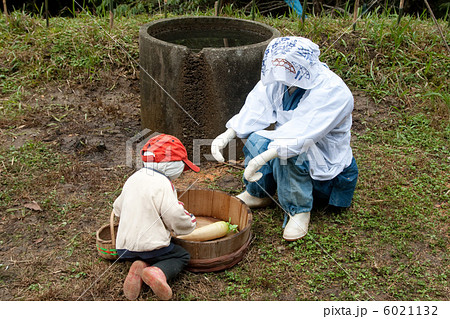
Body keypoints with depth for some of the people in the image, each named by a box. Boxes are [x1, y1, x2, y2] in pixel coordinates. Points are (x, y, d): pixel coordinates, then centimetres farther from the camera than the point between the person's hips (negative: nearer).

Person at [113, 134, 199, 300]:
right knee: (182, 255, 14)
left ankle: (141, 267, -3)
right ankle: (157, 272, -15)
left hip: (124, 247, 7)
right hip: (149, 245, -7)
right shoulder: (162, 184, -16)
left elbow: (117, 208, 23)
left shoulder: (133, 179, 10)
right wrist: (191, 221, 6)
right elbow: (176, 219, -17)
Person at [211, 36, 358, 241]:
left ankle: (299, 210, -15)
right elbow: (255, 109, -11)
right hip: (289, 142, 6)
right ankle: (258, 193, 3)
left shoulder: (333, 92, -30)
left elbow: (302, 134, -39)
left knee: (287, 152, -35)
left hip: (325, 158, -6)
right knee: (256, 139, -21)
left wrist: (262, 159, -46)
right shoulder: (279, 79, -9)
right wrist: (227, 135, -26)